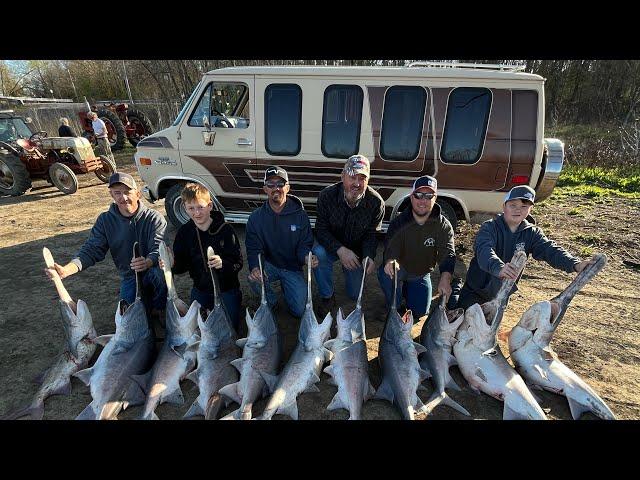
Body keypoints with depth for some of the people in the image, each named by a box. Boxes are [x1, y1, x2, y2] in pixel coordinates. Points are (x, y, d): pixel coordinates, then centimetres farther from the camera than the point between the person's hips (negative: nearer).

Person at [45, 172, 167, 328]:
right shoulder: (105, 220, 1)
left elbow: (159, 250, -22)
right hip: (129, 277, 3)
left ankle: (159, 309, -8)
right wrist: (66, 270, -26)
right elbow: (91, 250, -6)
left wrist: (147, 262, -47)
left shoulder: (154, 218, -11)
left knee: (159, 271, -38)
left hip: (152, 272, -2)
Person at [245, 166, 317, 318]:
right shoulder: (256, 217, -6)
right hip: (269, 265, 0)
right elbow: (253, 249, -9)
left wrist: (306, 257, -31)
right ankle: (270, 301, 4)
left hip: (292, 267, 0)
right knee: (255, 280, -34)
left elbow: (305, 244, -6)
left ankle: (286, 285, 25)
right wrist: (255, 268, -31)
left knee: (299, 310, -10)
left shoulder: (300, 214, -8)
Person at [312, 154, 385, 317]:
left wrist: (369, 256, -32)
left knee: (355, 294, 6)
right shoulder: (327, 195, -23)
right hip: (331, 246, -1)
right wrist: (340, 250, -37)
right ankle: (327, 297, -12)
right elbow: (321, 229, -21)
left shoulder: (376, 202, -21)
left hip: (356, 251, 2)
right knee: (319, 253, -37)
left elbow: (371, 235, -12)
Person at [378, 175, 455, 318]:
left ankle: (406, 289, 25)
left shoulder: (444, 226, -13)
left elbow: (448, 254, -26)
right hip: (400, 270, -2)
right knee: (386, 272, -35)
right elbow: (390, 250, -28)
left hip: (421, 275, 2)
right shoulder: (399, 223, -17)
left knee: (420, 312, -8)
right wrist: (390, 262, -55)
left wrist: (445, 278, -47)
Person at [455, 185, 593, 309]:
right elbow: (484, 251, -39)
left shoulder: (531, 233, -6)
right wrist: (499, 268, -60)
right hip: (475, 290, -4)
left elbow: (550, 250, -19)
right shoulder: (490, 227, -21)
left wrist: (575, 264, -39)